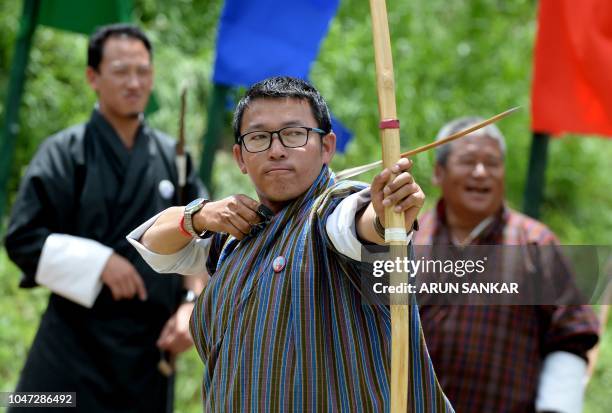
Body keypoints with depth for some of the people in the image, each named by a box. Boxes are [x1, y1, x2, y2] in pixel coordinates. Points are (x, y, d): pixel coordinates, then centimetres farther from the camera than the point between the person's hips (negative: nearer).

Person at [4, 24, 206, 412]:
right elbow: (22, 238, -6)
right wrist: (100, 262, -16)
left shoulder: (173, 157, 9)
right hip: (76, 343, -3)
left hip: (150, 346, 3)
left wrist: (191, 303, -4)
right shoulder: (64, 153, -1)